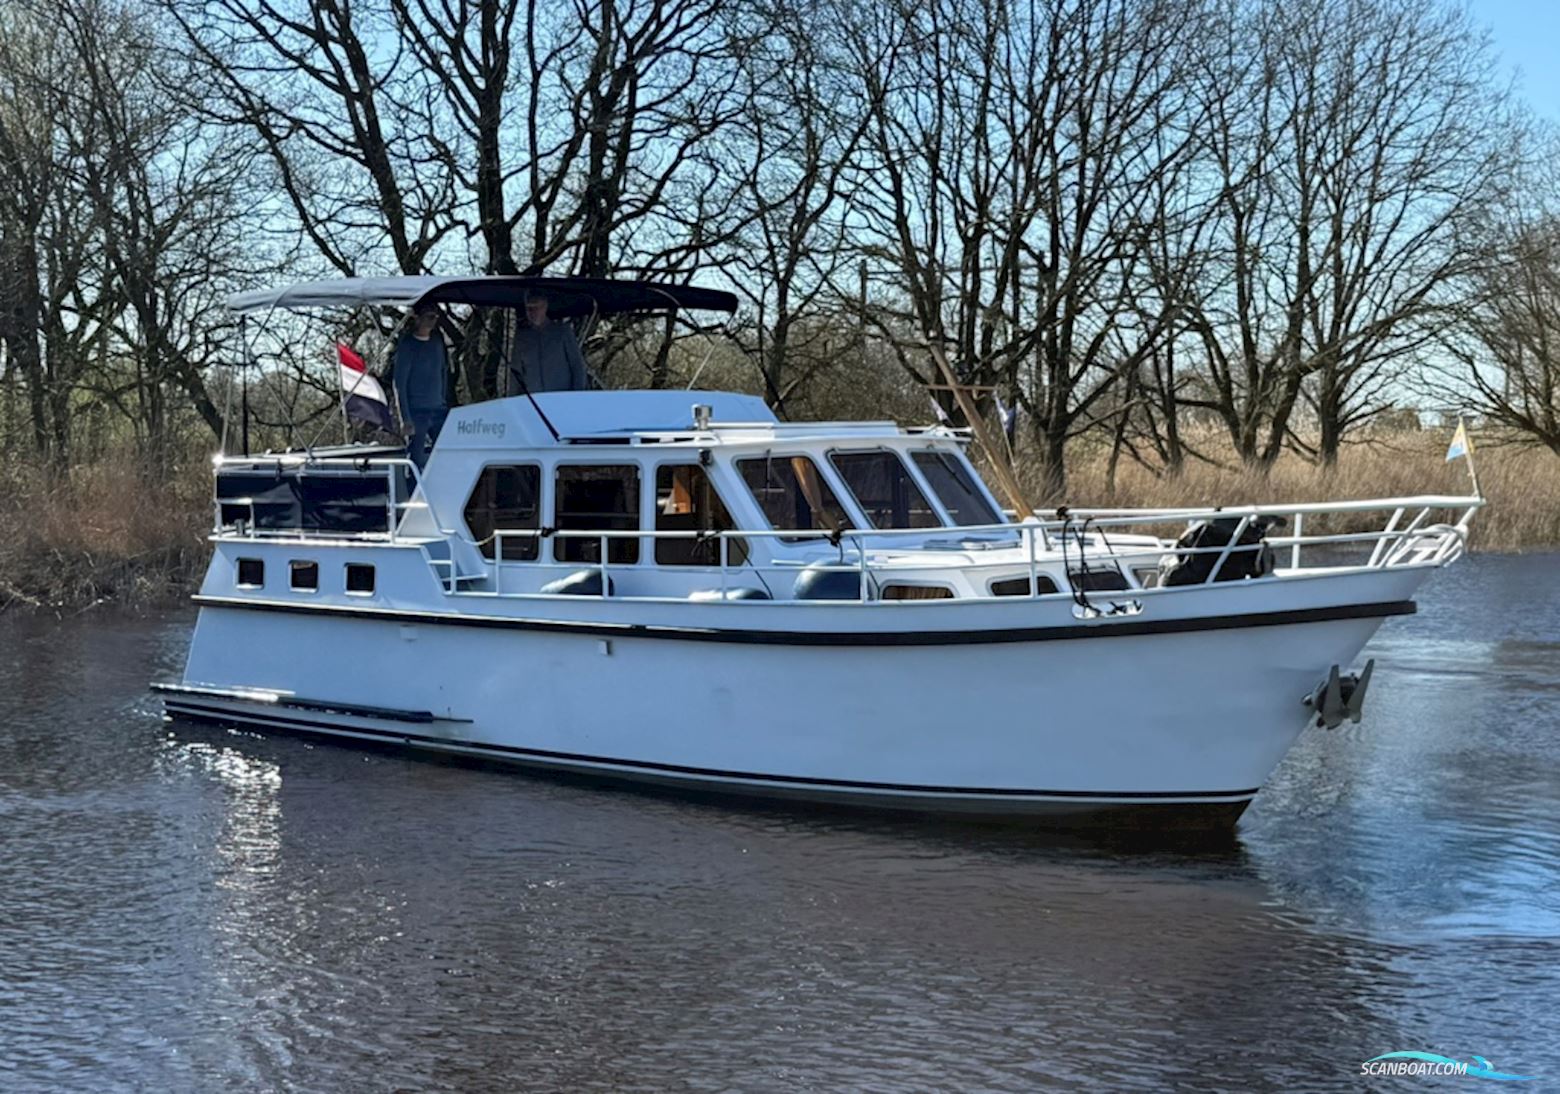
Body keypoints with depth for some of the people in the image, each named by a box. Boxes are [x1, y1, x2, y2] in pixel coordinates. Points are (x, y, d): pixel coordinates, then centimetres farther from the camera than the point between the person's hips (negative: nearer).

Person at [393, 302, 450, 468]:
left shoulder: (437, 341, 11)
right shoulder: (407, 344, -7)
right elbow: (400, 383, -9)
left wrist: (445, 404, 15)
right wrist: (405, 418, -13)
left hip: (438, 411, 5)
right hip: (416, 412, -5)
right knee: (417, 460, -3)